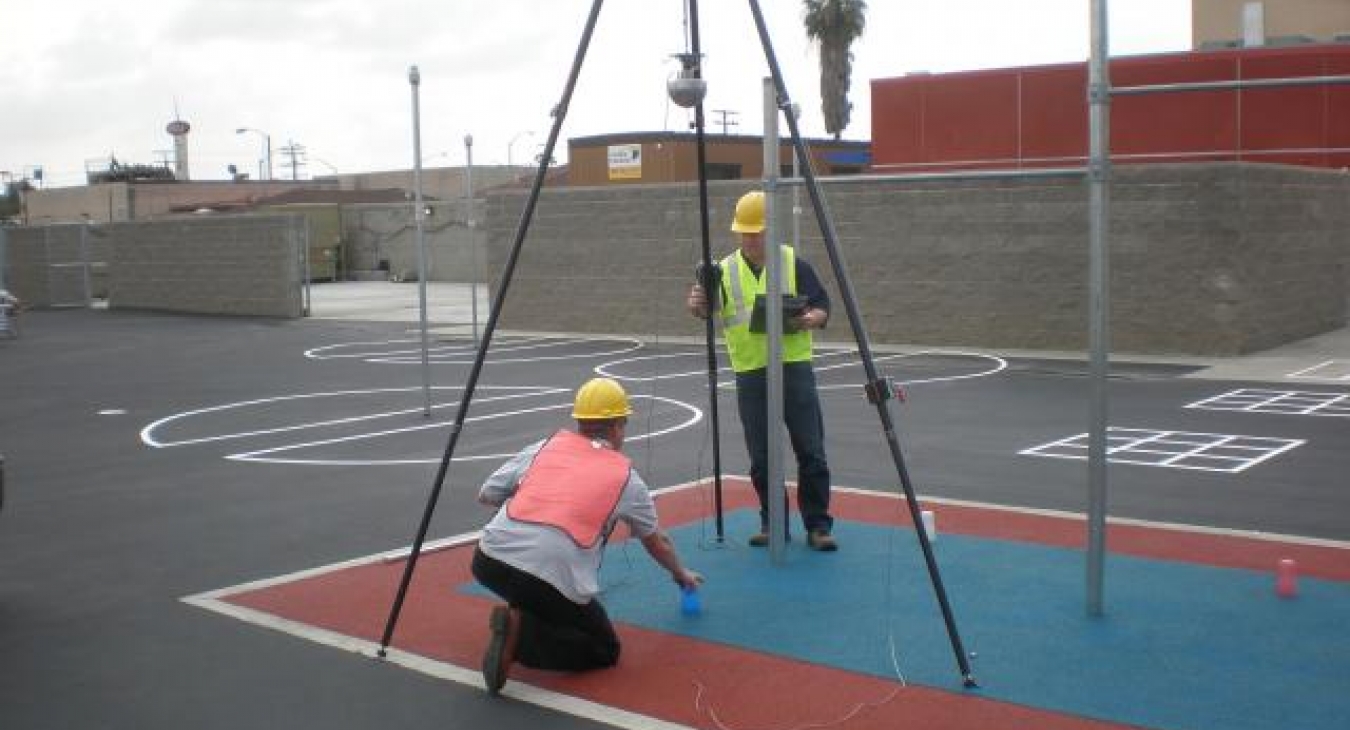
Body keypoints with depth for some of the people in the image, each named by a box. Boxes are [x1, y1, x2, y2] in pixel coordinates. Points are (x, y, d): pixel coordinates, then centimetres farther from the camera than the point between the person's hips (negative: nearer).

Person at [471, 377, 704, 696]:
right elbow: (656, 541, 31)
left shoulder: (544, 446, 18)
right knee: (605, 650, 14)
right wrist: (681, 573, 51)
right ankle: (520, 635, -8)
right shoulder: (626, 476, 15)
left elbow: (486, 495, 22)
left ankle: (520, 615, 21)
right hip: (555, 581, -5)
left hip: (490, 560, 5)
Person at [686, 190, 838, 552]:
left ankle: (818, 525, 8)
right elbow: (707, 309, -1)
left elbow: (823, 306, 3)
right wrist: (697, 305, -24)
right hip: (750, 373, 2)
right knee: (761, 458, 7)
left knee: (810, 452, -1)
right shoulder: (725, 270, 7)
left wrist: (808, 320, -18)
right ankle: (772, 523, 20)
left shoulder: (794, 263, 2)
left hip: (794, 366, -2)